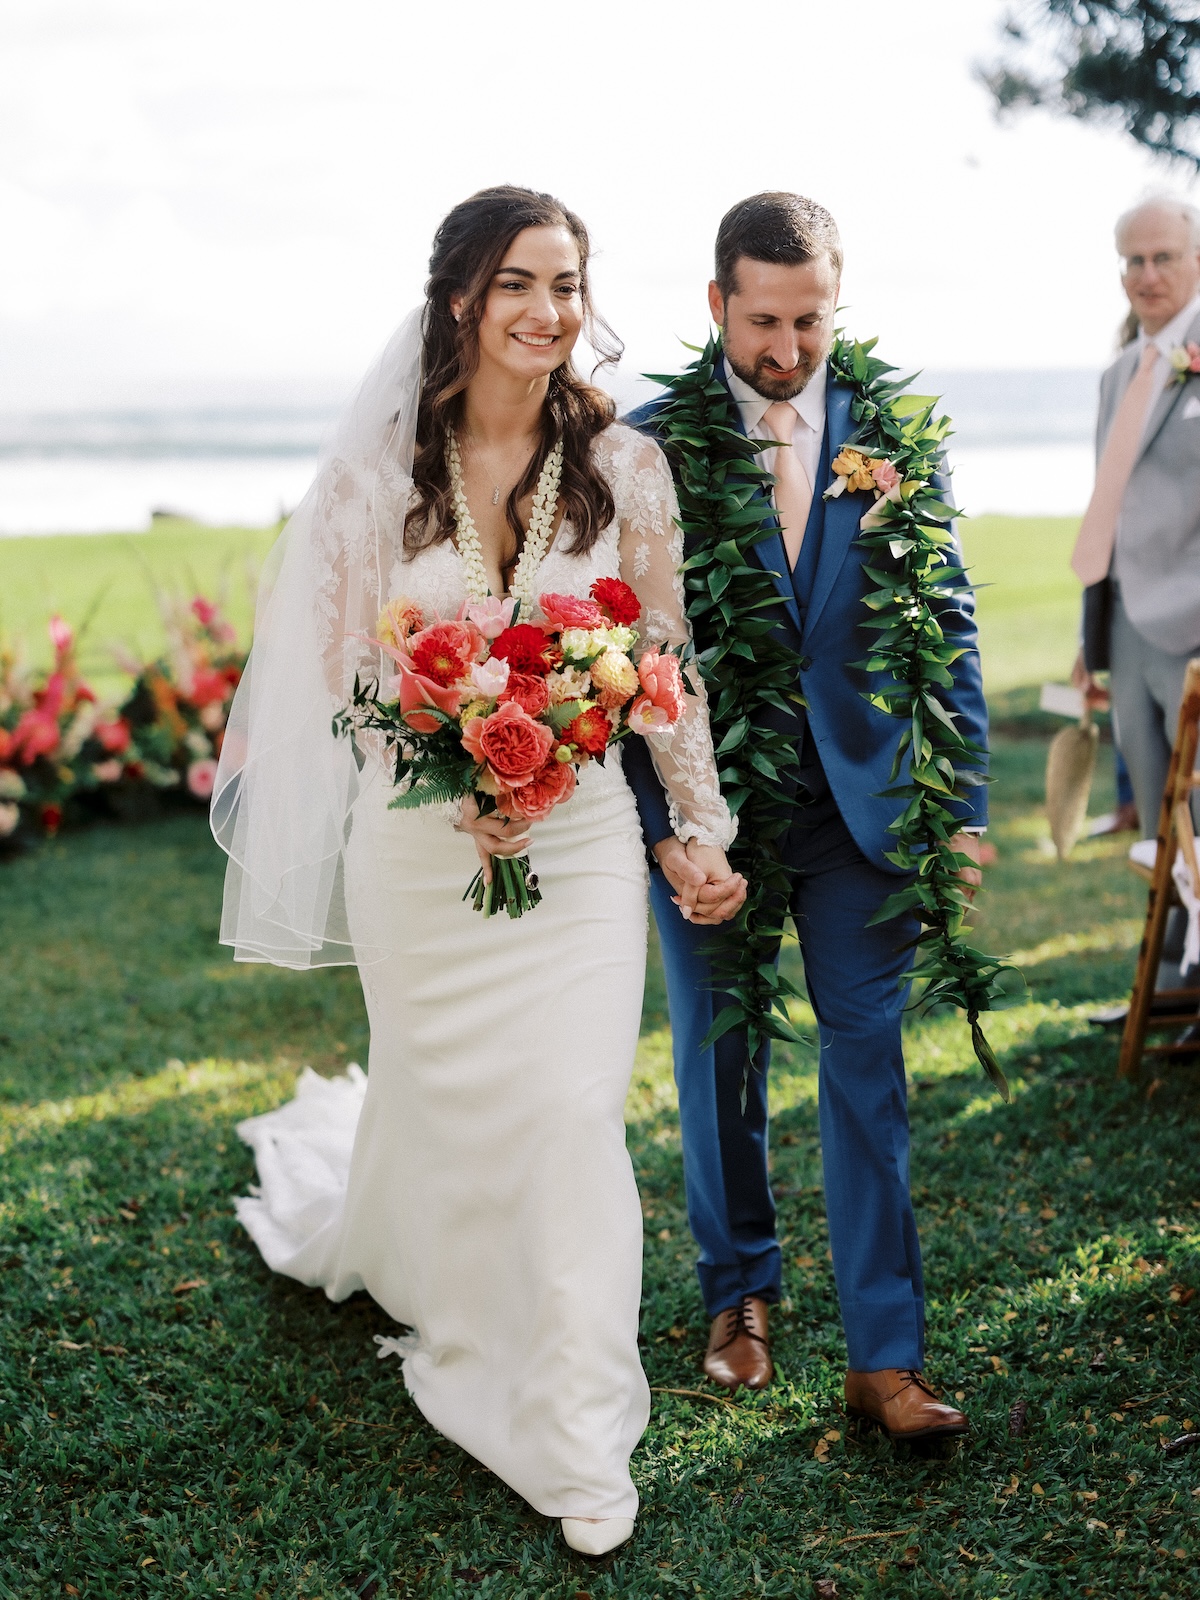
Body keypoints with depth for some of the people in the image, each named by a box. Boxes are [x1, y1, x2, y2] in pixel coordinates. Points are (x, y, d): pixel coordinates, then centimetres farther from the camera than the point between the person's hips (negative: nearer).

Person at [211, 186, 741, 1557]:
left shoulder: (624, 465, -3)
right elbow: (349, 666, -2)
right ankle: (405, 1250, 52)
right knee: (441, 1096, 14)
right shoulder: (382, 468, -5)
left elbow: (666, 663, 2)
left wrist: (702, 824, 1)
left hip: (582, 838, 0)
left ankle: (578, 1438, 12)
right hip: (420, 839, 0)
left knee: (575, 1113, -3)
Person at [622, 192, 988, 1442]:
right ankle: (740, 1294, 34)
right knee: (717, 1065, 13)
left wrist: (960, 805, -2)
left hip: (857, 800, 1)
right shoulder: (650, 444, -4)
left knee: (867, 1064, 1)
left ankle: (885, 1358, 8)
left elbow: (947, 626, 4)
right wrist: (659, 825, -11)